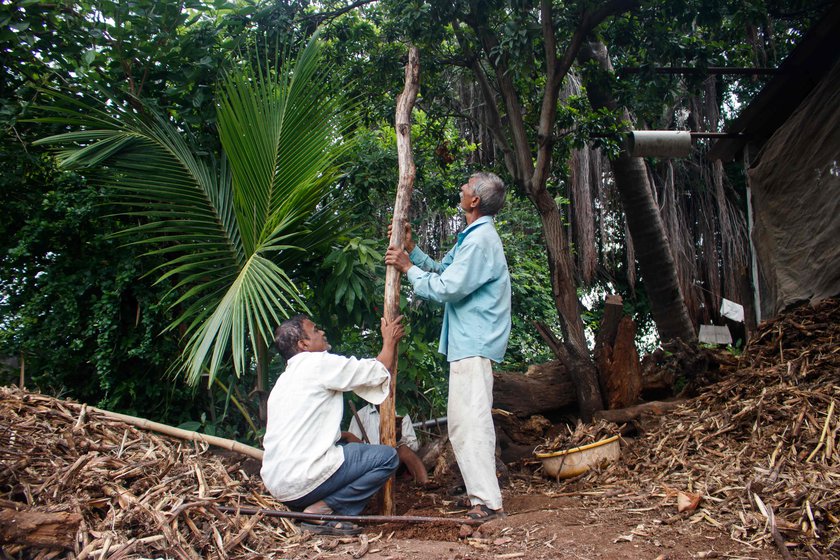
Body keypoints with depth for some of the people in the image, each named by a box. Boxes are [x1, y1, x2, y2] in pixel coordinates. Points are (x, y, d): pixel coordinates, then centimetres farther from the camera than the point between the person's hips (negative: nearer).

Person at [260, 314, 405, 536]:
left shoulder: (286, 378, 19)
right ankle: (321, 509, -8)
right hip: (301, 481, -9)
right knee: (387, 456, -3)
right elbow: (379, 372, -2)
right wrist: (390, 341, 15)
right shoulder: (318, 363, -8)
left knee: (348, 446, 25)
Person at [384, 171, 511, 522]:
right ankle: (481, 493, 26)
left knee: (470, 420, -11)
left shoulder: (480, 240, -17)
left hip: (473, 345, -11)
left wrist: (408, 268, -7)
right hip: (469, 343, 11)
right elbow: (442, 271, 20)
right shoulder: (473, 236, 19)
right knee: (463, 420, 17)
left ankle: (487, 503, -6)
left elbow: (446, 288, -19)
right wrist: (412, 249, 14)